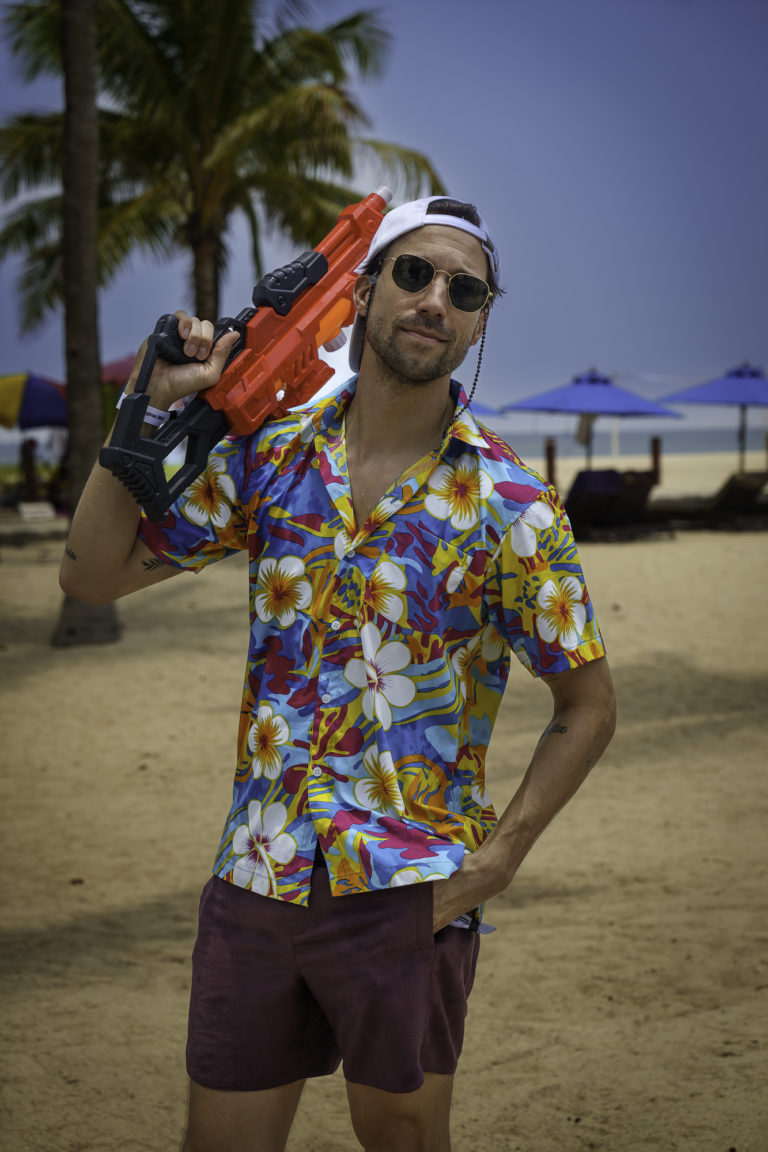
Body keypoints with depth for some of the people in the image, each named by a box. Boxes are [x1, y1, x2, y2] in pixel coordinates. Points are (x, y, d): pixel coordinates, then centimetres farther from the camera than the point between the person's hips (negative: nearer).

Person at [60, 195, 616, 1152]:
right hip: (254, 882, 3)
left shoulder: (511, 505, -6)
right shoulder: (268, 456, 3)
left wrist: (497, 859, -10)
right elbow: (93, 573, 4)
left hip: (408, 894, -3)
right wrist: (149, 408, -5)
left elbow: (586, 707, -1)